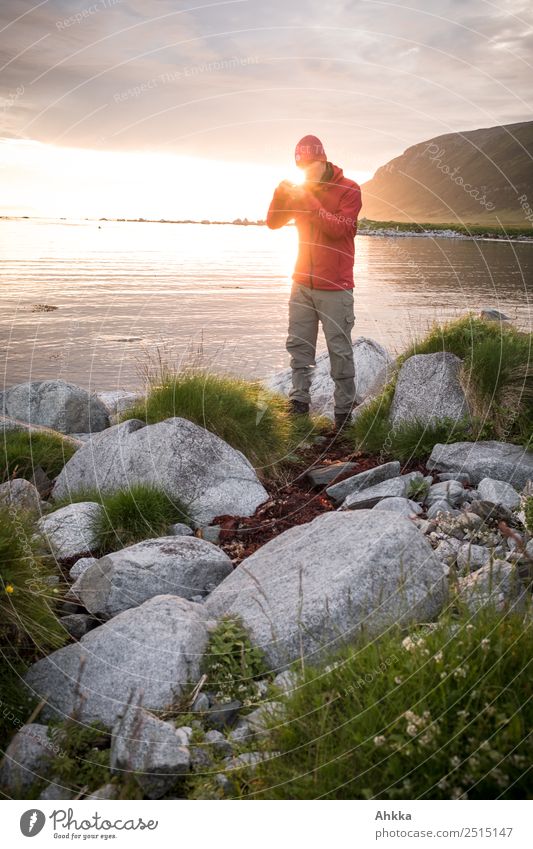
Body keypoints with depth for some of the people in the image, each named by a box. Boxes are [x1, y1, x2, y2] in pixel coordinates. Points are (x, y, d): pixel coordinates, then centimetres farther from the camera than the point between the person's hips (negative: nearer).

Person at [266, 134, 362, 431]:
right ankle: (299, 401, 8)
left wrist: (309, 202, -22)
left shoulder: (349, 190, -4)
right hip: (302, 283, 5)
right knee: (299, 344, 3)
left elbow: (340, 229, -18)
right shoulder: (301, 190, 12)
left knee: (340, 350, -4)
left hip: (335, 287, -5)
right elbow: (274, 223, 8)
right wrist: (280, 193, -9)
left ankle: (344, 410, 2)